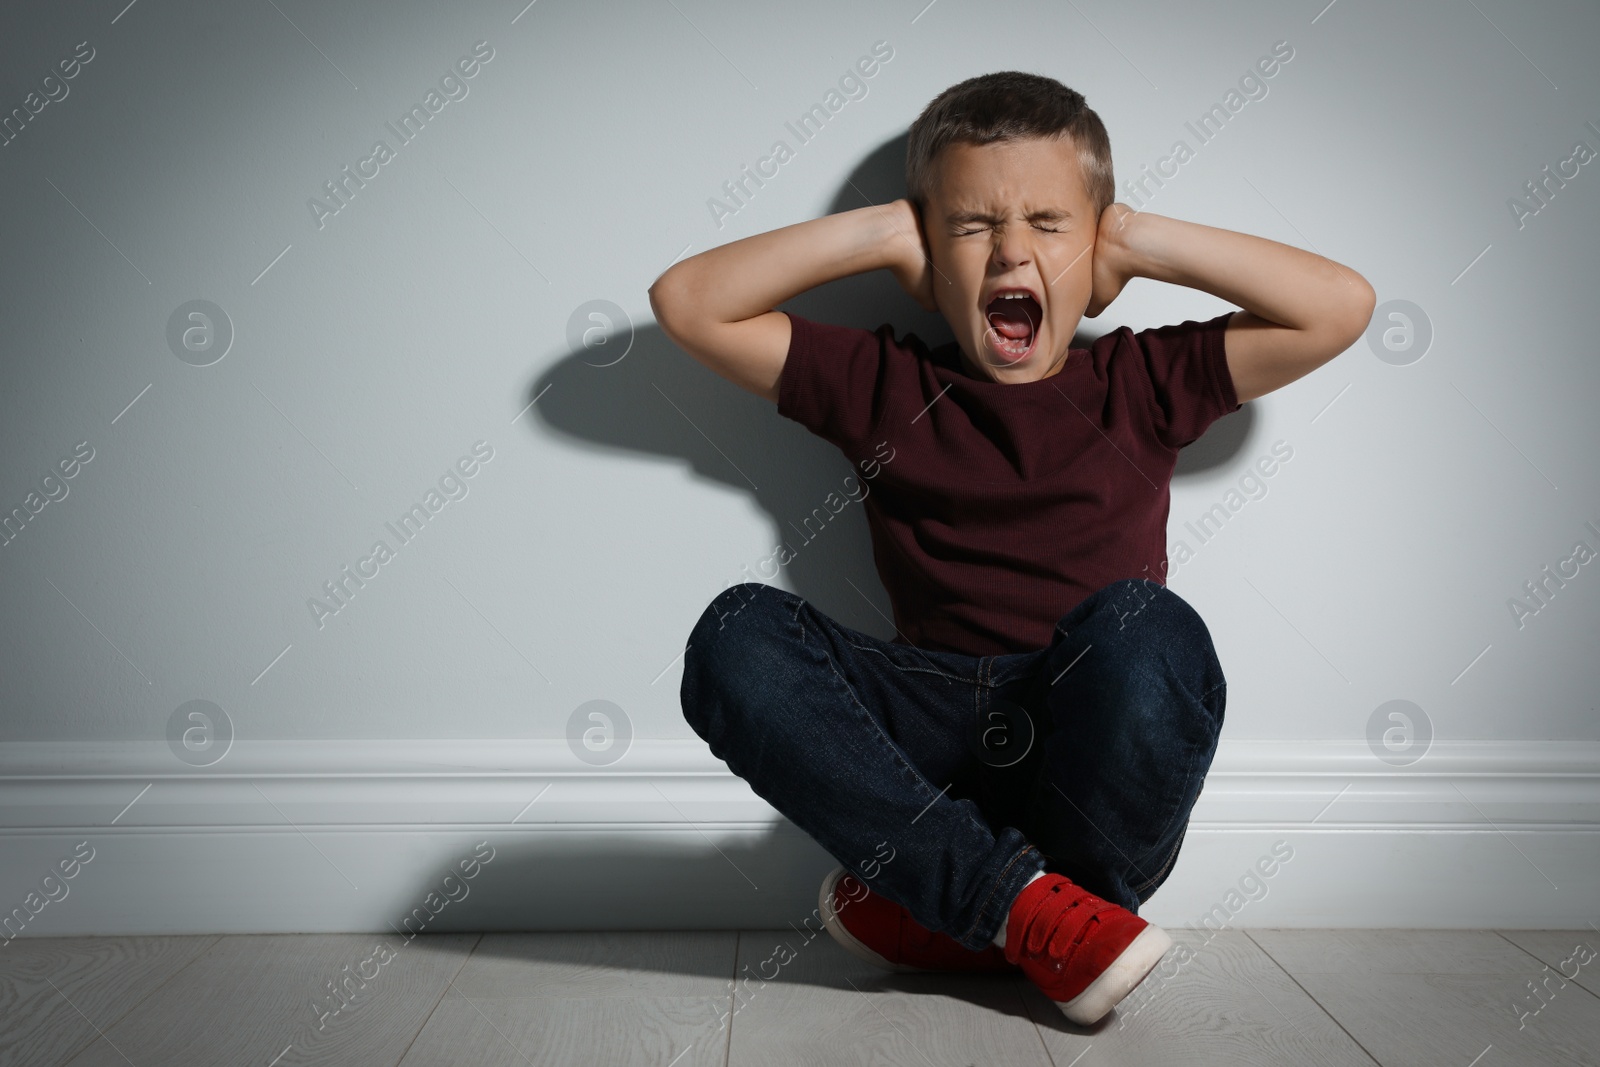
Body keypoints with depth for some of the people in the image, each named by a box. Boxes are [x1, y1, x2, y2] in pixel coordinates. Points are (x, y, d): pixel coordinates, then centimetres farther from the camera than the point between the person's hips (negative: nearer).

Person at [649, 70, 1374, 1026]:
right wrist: (877, 232, 9)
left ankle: (947, 912, -14)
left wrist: (1146, 240, 9)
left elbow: (1343, 306, 7)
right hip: (934, 750, 1)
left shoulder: (1140, 385, 14)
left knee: (1144, 627, -34)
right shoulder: (886, 388, 14)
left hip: (1105, 766, 0)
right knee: (739, 634, -24)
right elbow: (688, 303, 11)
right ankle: (1027, 902, -25)